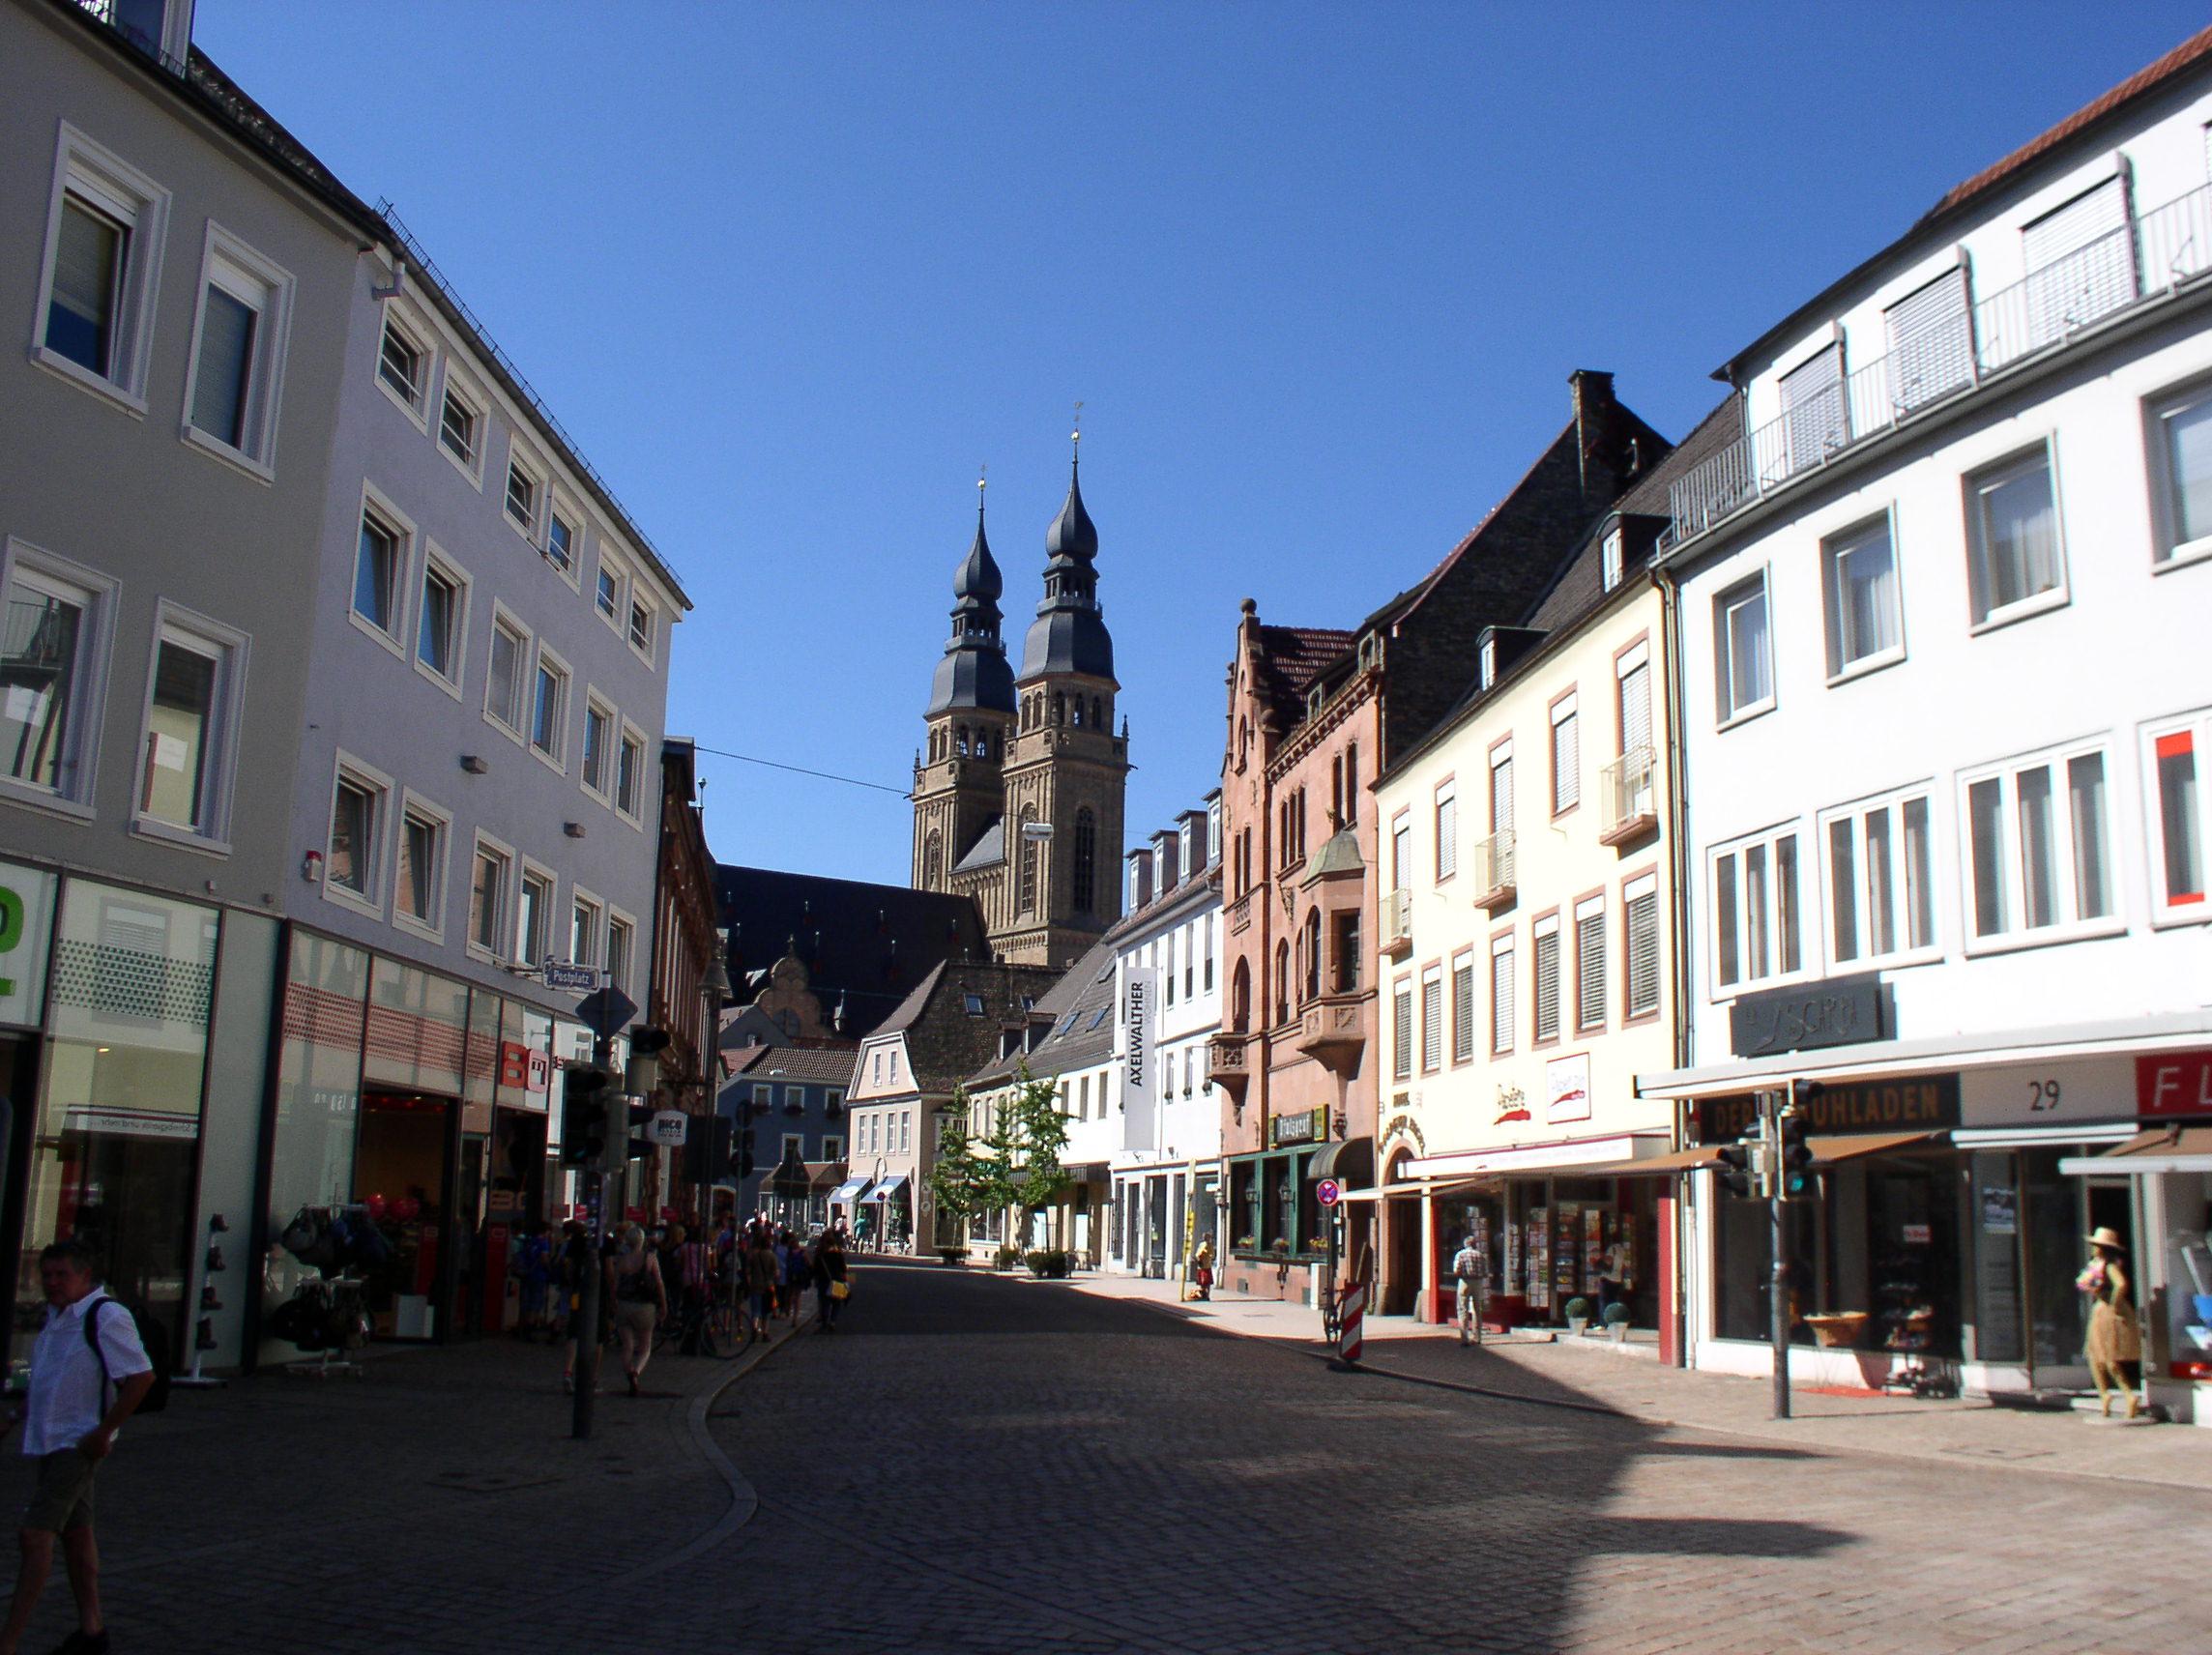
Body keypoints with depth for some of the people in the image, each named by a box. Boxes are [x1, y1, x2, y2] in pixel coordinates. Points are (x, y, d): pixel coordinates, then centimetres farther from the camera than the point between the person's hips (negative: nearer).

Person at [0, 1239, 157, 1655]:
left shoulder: (107, 1317, -17)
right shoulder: (56, 1315, 9)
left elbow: (141, 1377, -21)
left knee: (35, 1535, -11)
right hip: (50, 1441, 9)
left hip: (79, 1444, -9)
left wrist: (103, 1433, -19)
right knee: (75, 1532, 14)